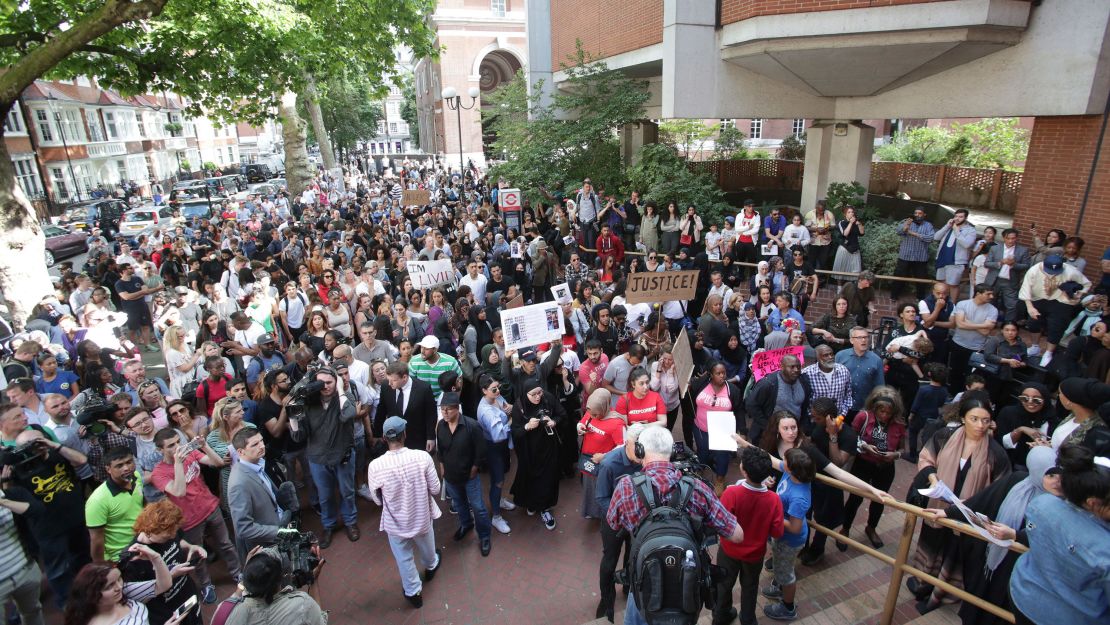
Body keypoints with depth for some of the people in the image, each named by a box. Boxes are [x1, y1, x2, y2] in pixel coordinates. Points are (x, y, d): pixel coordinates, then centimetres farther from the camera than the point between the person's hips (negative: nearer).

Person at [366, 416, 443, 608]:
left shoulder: (375, 466, -26)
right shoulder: (422, 457, -26)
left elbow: (378, 500, -10)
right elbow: (435, 489, -14)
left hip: (396, 523, -1)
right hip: (422, 517, 1)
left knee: (404, 559, 25)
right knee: (426, 549, 33)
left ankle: (413, 592, 46)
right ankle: (431, 567, 62)